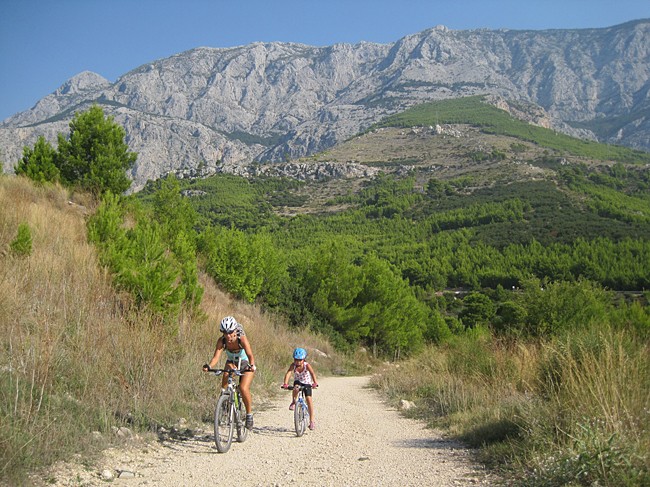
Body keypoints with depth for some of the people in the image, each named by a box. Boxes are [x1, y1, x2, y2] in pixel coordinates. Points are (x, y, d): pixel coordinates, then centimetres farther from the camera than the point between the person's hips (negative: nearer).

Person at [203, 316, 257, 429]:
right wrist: (209, 366, -51)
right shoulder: (221, 341, -23)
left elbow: (250, 355, -40)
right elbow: (216, 357, -32)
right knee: (225, 384, -26)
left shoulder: (242, 339, -31)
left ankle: (249, 414, -2)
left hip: (246, 364, -3)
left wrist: (252, 365, -60)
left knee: (243, 388, -22)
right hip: (231, 362, 3)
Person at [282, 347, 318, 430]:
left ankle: (311, 421, -9)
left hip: (306, 383, -1)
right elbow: (288, 373, -34)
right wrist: (285, 384, -51)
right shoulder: (293, 365, -20)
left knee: (308, 398, -16)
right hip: (298, 382, 1)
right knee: (296, 388, -34)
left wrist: (315, 383, -57)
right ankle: (293, 402, -6)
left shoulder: (307, 365, -25)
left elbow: (312, 373, -39)